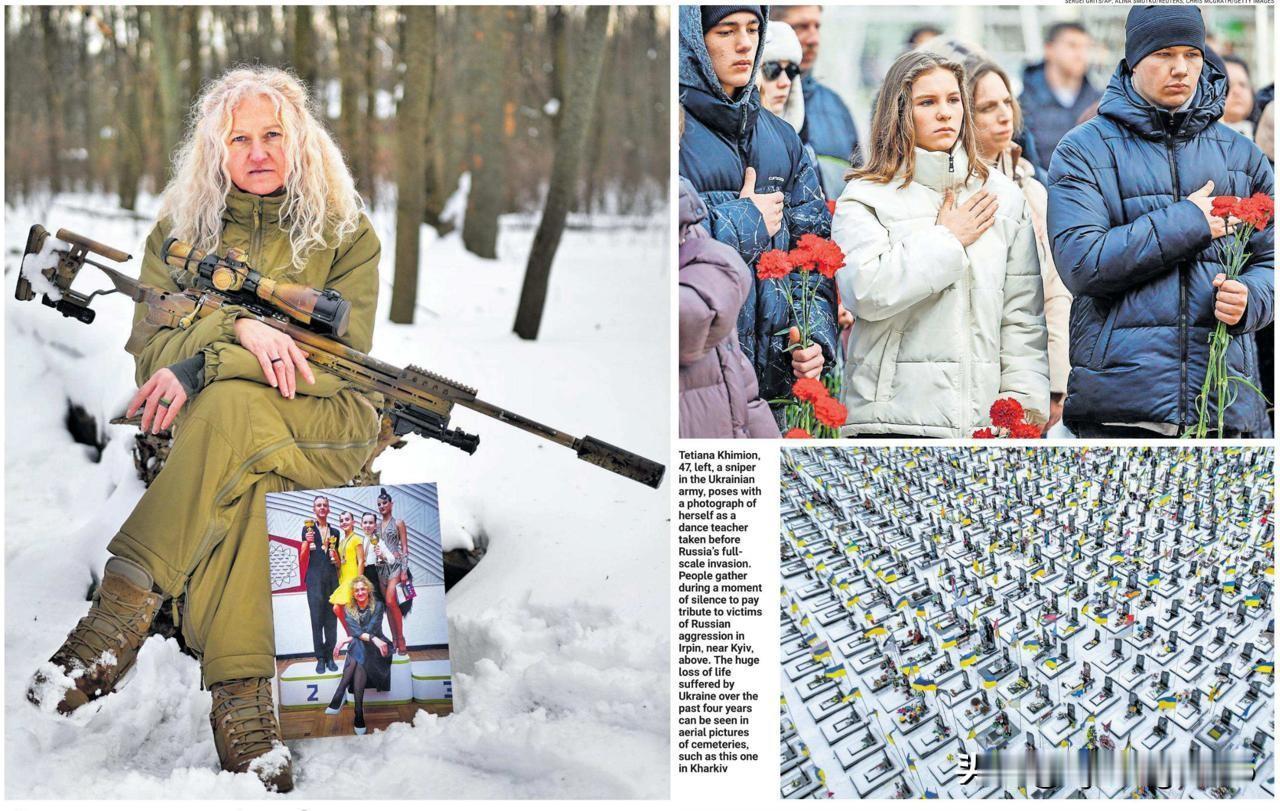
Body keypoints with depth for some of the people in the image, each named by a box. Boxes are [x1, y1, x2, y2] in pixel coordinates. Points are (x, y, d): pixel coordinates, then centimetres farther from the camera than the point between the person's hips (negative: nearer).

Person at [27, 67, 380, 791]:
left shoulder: (346, 235, 9)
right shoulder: (180, 231, 16)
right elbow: (151, 342, 2)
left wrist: (202, 367, -19)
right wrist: (237, 327, -21)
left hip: (323, 430, -1)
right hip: (205, 429, 2)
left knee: (232, 408, -39)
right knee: (245, 484, -39)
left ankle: (122, 615, -46)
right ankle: (243, 697, -50)